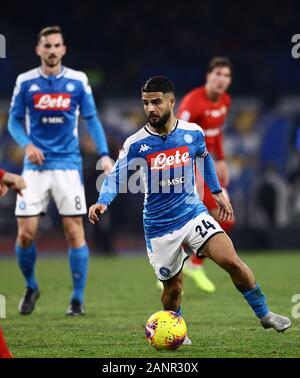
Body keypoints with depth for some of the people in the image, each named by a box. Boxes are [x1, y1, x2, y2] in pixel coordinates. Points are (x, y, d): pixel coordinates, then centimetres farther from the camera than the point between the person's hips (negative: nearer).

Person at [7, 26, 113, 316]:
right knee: (26, 233, -5)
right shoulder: (25, 82, 2)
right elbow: (14, 121, 7)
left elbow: (91, 119, 7)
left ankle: (78, 299, 4)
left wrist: (104, 155, -5)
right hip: (36, 166, 0)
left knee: (74, 230, -6)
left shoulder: (78, 81, 1)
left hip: (68, 164, 0)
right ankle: (30, 288, 20)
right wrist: (26, 144, -12)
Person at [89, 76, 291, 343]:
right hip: (160, 227, -1)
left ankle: (264, 314, 3)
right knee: (173, 287, 3)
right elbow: (116, 176, -10)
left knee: (231, 261, -15)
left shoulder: (193, 132, -3)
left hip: (193, 213, 1)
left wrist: (217, 192, 20)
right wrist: (102, 202, -29)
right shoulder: (136, 144, -10)